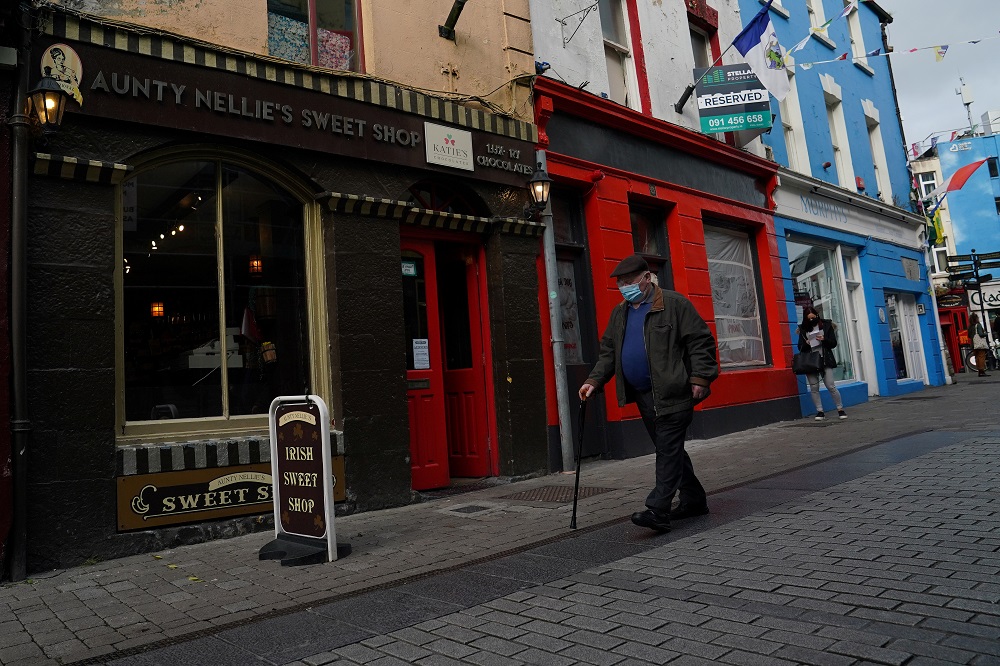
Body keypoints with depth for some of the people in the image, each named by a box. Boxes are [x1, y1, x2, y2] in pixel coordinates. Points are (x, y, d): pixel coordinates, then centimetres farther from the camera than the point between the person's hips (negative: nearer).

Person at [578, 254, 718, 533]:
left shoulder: (674, 304, -5)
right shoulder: (619, 313, 15)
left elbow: (701, 341, -7)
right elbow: (608, 352, 17)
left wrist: (699, 378, -15)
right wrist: (594, 381, 5)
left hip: (672, 394, -7)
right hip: (643, 396, 7)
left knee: (668, 450, -8)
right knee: (668, 449, 14)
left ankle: (658, 510, -10)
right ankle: (694, 500, 28)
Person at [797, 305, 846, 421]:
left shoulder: (826, 325, 5)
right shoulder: (803, 329, 8)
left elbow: (833, 343, 4)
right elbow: (800, 347, 9)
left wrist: (824, 340, -15)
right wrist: (806, 344, -13)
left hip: (825, 360, -2)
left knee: (831, 386, -6)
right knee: (814, 388, -1)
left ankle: (840, 409, 8)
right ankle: (820, 412, 6)